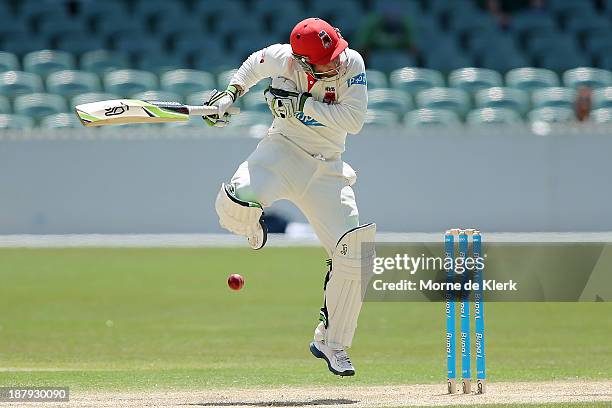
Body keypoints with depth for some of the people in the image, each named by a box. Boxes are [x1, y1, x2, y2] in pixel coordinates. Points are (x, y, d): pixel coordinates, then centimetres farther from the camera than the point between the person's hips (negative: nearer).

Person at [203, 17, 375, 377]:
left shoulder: (352, 63, -15)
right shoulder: (281, 58, -13)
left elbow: (354, 121, -22)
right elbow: (253, 65, 12)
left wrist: (303, 104, -25)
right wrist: (231, 93, -2)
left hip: (327, 168, 1)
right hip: (284, 149, -1)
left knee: (353, 255, -8)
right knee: (235, 205, -33)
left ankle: (331, 343, 11)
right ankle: (255, 224, 9)